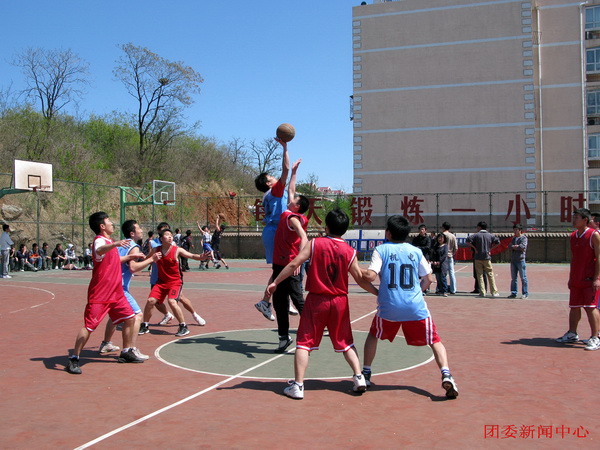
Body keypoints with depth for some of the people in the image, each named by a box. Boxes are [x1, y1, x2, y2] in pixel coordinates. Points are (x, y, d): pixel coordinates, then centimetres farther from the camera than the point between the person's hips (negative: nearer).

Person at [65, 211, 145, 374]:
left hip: (115, 292, 9)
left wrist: (130, 257, 35)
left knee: (129, 318, 12)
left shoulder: (110, 241, 15)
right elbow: (99, 251, -41)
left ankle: (126, 353, 25)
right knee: (89, 326, -8)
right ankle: (73, 359, 1)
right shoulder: (100, 240, -14)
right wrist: (114, 244, -58)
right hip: (100, 294, -9)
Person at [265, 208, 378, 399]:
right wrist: (378, 292, 16)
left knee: (304, 342, 4)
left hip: (316, 300, -2)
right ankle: (359, 378, 14)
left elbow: (294, 264, -10)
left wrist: (275, 282, -2)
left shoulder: (314, 244, -6)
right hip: (339, 301, 2)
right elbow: (360, 280, 1)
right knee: (346, 343, 19)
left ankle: (297, 386, 1)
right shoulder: (350, 252, -2)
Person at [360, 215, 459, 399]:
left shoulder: (381, 250, 0)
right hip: (416, 307, 0)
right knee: (434, 341, 9)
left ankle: (366, 374, 24)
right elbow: (428, 279, 9)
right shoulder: (416, 251, 7)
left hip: (389, 307, 0)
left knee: (373, 336, 25)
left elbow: (371, 276, -11)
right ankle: (446, 375, -12)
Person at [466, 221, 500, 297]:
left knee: (480, 275, 4)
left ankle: (482, 292, 1)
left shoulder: (476, 235, -3)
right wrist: (490, 248, 6)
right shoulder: (490, 235, 4)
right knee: (490, 275, 6)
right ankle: (494, 292, 6)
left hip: (478, 258, -1)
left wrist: (475, 248, -6)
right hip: (487, 257, 1)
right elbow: (498, 242, 3)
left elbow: (468, 240, -15)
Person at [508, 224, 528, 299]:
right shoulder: (513, 238, 18)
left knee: (523, 277, -4)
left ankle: (525, 293, 1)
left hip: (521, 260, -7)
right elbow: (510, 246, 4)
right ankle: (513, 293, 14)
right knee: (513, 278, 9)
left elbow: (523, 246, -17)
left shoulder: (524, 238, -1)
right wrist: (517, 246, -12)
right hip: (513, 260, 7)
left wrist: (514, 247, -6)